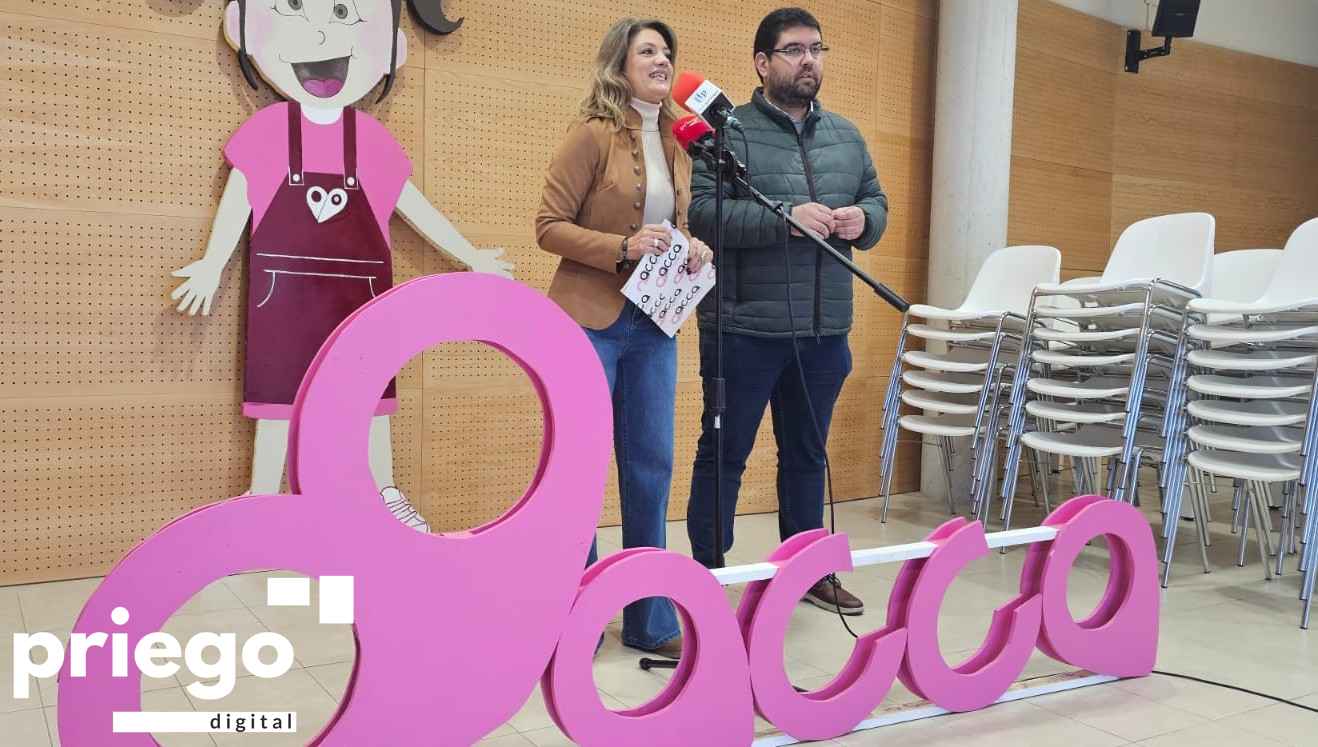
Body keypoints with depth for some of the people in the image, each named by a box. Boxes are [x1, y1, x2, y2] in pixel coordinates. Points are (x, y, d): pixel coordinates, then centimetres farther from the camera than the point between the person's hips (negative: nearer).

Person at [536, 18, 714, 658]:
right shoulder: (592, 136, -7)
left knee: (652, 468, 9)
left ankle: (649, 621, 22)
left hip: (653, 328, 6)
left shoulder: (677, 141, 11)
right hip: (590, 323, -6)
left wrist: (694, 249, 0)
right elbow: (549, 227, -9)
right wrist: (623, 248, -20)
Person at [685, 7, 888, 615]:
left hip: (824, 332, 6)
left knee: (807, 454, 17)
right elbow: (703, 212, -16)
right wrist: (785, 219, -24)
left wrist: (861, 220, -5)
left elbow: (877, 203, 19)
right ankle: (706, 574, 16)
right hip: (745, 329, -6)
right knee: (724, 454, 4)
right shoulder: (730, 132, -5)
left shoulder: (846, 136, 15)